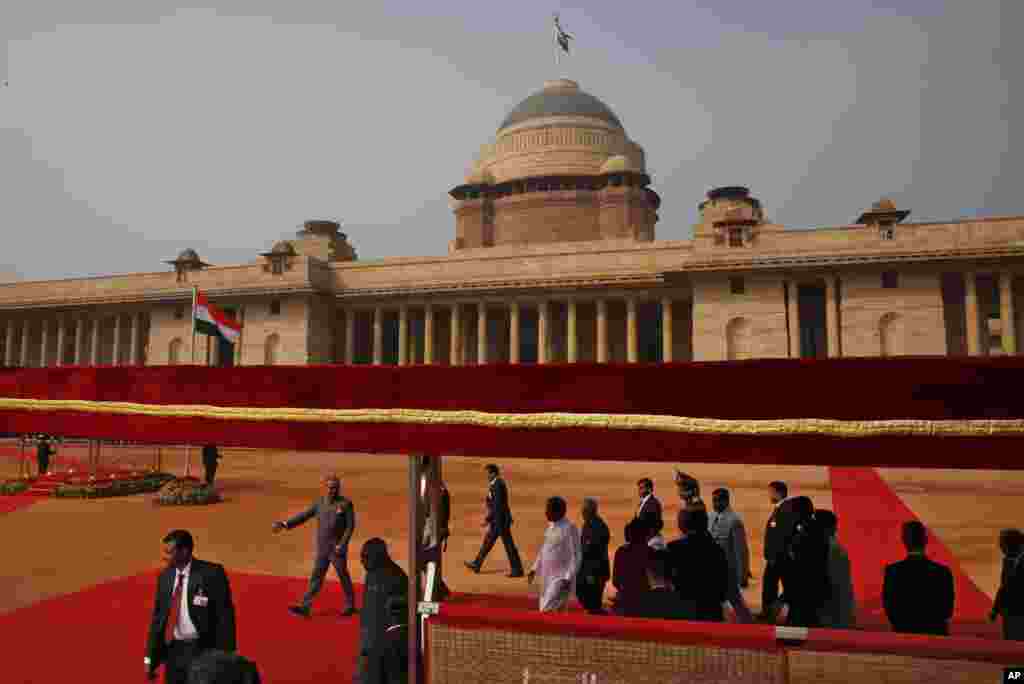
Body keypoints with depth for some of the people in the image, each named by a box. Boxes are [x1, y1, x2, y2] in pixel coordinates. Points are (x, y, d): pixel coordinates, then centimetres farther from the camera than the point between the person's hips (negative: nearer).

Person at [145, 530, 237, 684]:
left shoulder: (212, 573, -14)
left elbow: (225, 617, -13)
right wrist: (150, 658, 10)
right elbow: (157, 617, 11)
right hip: (174, 651, 6)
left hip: (203, 652, -6)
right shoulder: (165, 576, 4)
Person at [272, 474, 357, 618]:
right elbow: (303, 516, 1)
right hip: (322, 549, 5)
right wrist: (284, 524, -10)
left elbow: (350, 526, -13)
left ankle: (350, 606, 24)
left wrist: (342, 544, -22)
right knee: (316, 578, 5)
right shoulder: (320, 502, 3)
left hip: (337, 549, -5)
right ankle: (305, 607, 4)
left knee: (343, 576, 7)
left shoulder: (346, 504, -12)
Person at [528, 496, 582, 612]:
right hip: (548, 577, 8)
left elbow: (576, 556, -15)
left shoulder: (569, 529, -15)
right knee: (545, 611, 11)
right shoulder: (551, 527, 9)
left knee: (548, 610, -14)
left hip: (561, 578, -8)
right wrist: (534, 569, 15)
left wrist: (568, 578, -19)